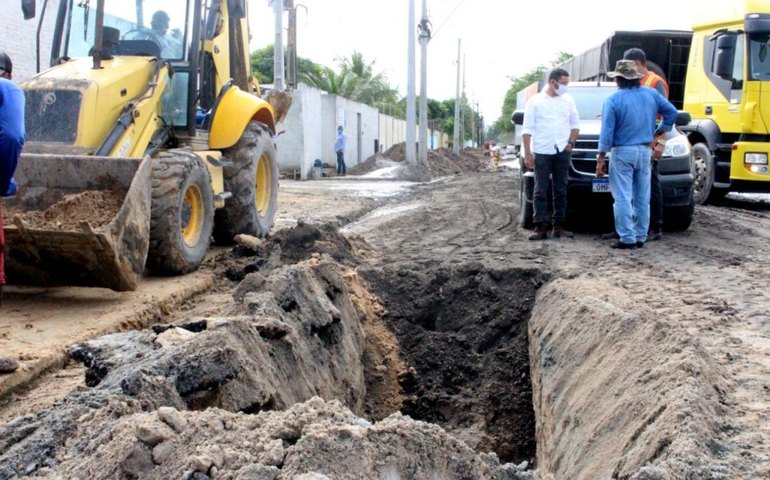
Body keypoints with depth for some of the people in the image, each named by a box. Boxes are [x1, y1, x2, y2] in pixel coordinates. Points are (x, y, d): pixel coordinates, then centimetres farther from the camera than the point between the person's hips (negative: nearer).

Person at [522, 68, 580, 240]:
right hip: (542, 152, -3)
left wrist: (571, 143, 1)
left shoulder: (568, 100, 10)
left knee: (561, 190, 6)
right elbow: (527, 129, -1)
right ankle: (541, 227, -1)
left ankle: (559, 226, 12)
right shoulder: (535, 101, 1)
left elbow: (575, 124, 16)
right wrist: (527, 154, -8)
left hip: (562, 152, 3)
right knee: (541, 191, -2)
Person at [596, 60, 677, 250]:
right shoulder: (651, 95, 6)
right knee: (642, 197, 10)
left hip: (622, 152, -5)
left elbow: (607, 131, -11)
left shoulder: (613, 100, -8)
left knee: (623, 197, -3)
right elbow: (671, 112, 10)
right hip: (645, 151, 5)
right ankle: (640, 237, 14)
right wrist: (661, 131, 21)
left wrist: (601, 158, -7)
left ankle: (627, 238, -6)